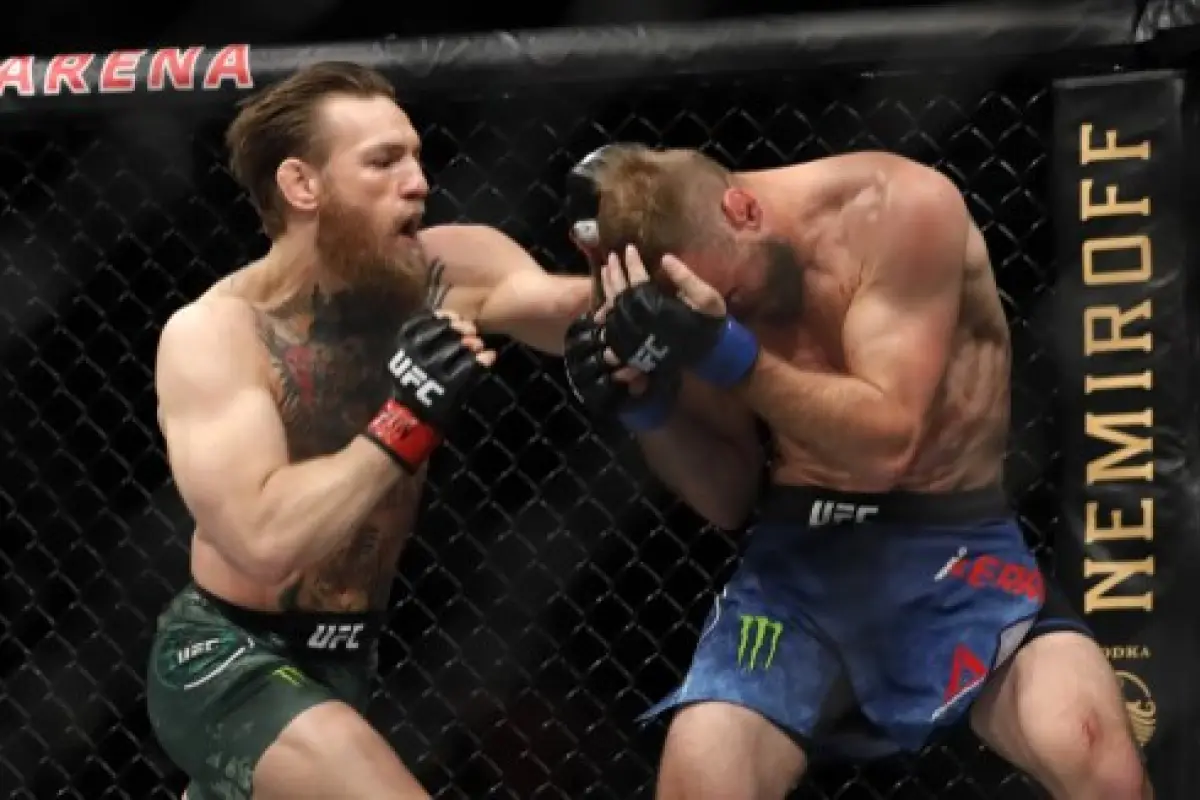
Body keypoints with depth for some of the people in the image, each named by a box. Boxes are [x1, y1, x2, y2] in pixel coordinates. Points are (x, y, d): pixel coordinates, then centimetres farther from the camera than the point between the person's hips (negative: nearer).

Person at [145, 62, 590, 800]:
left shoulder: (444, 274, -8)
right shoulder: (213, 331, -19)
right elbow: (264, 539, -31)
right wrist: (407, 421, -31)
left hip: (343, 659, 6)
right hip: (230, 665, -6)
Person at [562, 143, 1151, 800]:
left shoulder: (901, 210, -12)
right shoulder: (700, 268, 1)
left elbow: (886, 443, -17)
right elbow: (726, 498, 8)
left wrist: (729, 353, -27)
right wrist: (647, 408, -11)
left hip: (949, 537, -3)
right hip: (799, 548, 3)